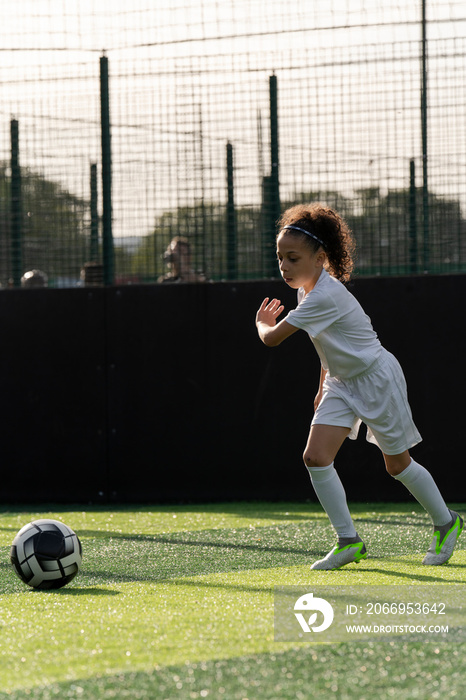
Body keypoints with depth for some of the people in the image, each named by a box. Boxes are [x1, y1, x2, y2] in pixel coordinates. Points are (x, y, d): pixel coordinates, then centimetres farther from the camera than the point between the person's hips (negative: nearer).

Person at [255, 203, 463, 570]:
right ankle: (349, 541, -3)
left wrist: (262, 322, -6)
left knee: (398, 464, 6)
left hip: (378, 378, -8)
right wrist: (324, 385, 22)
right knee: (316, 456, -9)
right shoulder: (309, 288, -1)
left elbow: (272, 338, -28)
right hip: (342, 382, 8)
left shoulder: (325, 297, -31)